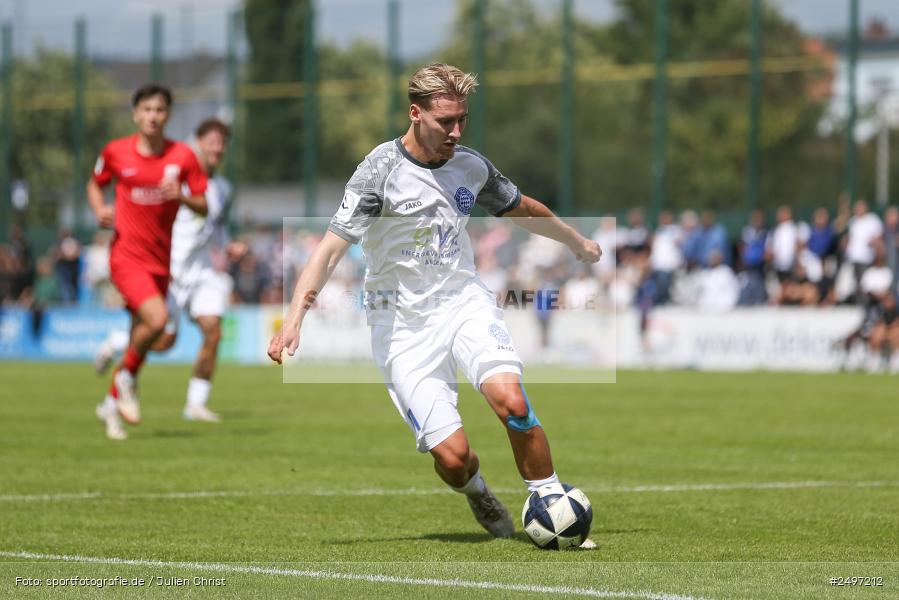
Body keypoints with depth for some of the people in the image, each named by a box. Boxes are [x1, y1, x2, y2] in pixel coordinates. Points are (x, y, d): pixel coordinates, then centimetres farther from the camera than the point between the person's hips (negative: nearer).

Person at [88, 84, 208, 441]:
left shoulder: (182, 156, -1)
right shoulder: (116, 152, -3)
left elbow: (203, 207, 2)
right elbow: (95, 184, 15)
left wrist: (182, 197, -20)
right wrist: (99, 210, -5)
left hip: (160, 260, 3)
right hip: (126, 256, -3)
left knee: (140, 335, 9)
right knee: (157, 318, -25)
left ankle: (111, 404, 28)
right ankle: (126, 376, 1)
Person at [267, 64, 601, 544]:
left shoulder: (471, 166, 3)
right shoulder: (382, 170, -14)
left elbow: (523, 209, 24)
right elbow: (331, 247, -21)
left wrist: (578, 243, 39)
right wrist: (293, 319, -33)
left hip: (464, 301, 3)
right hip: (404, 324, -3)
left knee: (511, 401, -26)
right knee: (452, 455, -14)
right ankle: (477, 493, 23)